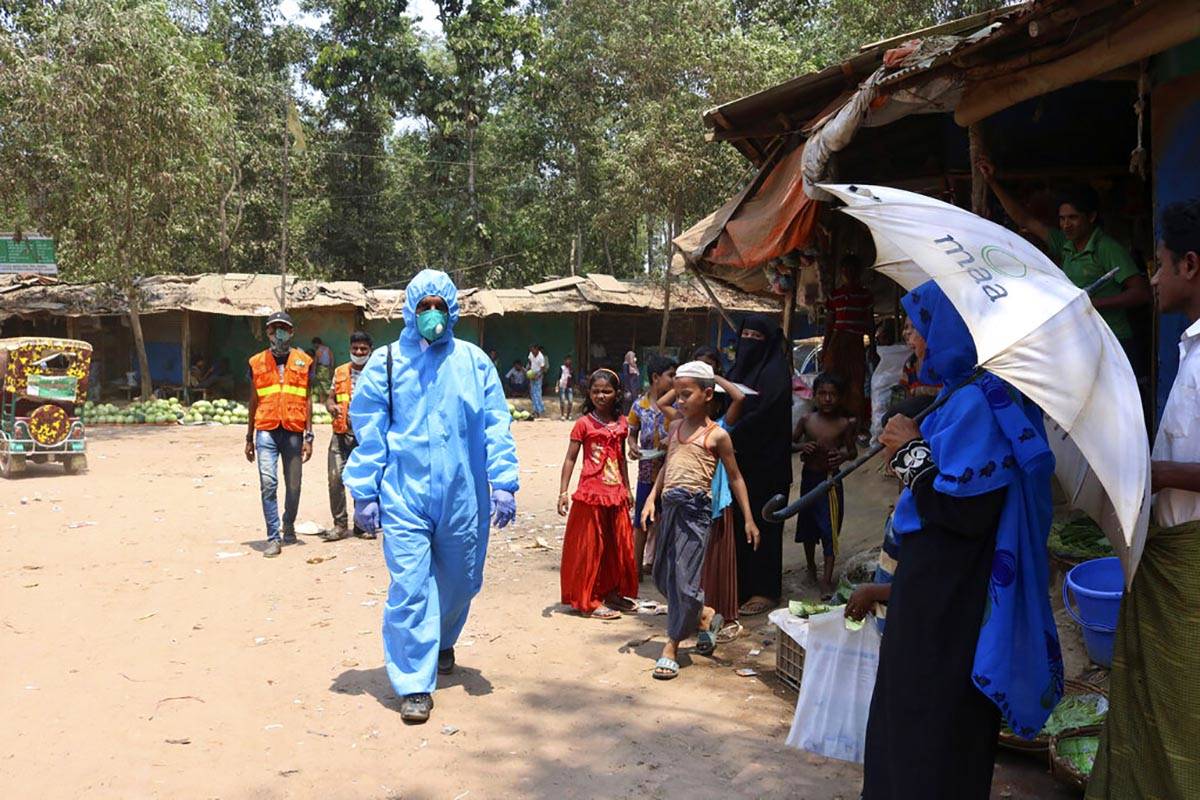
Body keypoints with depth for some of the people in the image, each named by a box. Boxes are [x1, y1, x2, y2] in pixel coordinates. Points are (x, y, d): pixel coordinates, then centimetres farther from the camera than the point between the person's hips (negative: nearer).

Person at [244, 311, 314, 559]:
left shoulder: (303, 361, 8)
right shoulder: (257, 362, 9)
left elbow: (307, 399, 7)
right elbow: (254, 401, 15)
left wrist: (308, 436, 1)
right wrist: (249, 438, 14)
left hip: (294, 431, 0)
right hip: (266, 431, 0)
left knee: (293, 485, 7)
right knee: (268, 483, -10)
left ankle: (289, 526, 31)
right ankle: (273, 538, -4)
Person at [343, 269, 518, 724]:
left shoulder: (475, 362, 5)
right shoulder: (386, 363, 2)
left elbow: (496, 426, 4)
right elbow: (367, 432, 2)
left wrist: (504, 484, -3)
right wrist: (364, 494, -1)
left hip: (463, 496, 2)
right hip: (404, 495, -2)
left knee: (459, 581, 15)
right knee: (410, 587, -7)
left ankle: (442, 643, 44)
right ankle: (414, 684, 5)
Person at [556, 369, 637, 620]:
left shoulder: (621, 423, 7)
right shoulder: (584, 424, -7)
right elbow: (570, 459, -7)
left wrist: (627, 489, 19)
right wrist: (563, 491, -13)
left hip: (616, 494, 5)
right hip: (591, 494, -5)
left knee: (618, 546, 12)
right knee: (590, 547, 1)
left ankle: (612, 594, 26)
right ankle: (588, 601, 10)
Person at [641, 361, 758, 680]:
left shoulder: (717, 435, -2)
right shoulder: (675, 426, 14)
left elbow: (735, 478, 3)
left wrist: (749, 519, 2)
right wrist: (651, 499, 11)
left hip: (695, 507, -7)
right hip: (669, 506, 7)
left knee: (684, 576, -6)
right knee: (662, 574, 12)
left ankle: (671, 647, 4)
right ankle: (706, 616, 33)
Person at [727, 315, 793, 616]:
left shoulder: (775, 372, -9)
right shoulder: (739, 368, 14)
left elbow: (762, 415, -19)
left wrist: (729, 437, -18)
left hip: (764, 464, -7)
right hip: (739, 459, 7)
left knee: (760, 524, -2)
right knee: (738, 522, 9)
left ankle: (766, 590, 7)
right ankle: (741, 585, 18)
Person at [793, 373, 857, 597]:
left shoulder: (844, 424, -7)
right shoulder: (806, 420, -4)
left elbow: (853, 450, 1)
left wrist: (844, 455, -21)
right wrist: (801, 447, -19)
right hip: (809, 477, 2)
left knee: (830, 528, -3)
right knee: (808, 524, 17)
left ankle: (827, 579, 3)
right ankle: (811, 566, 39)